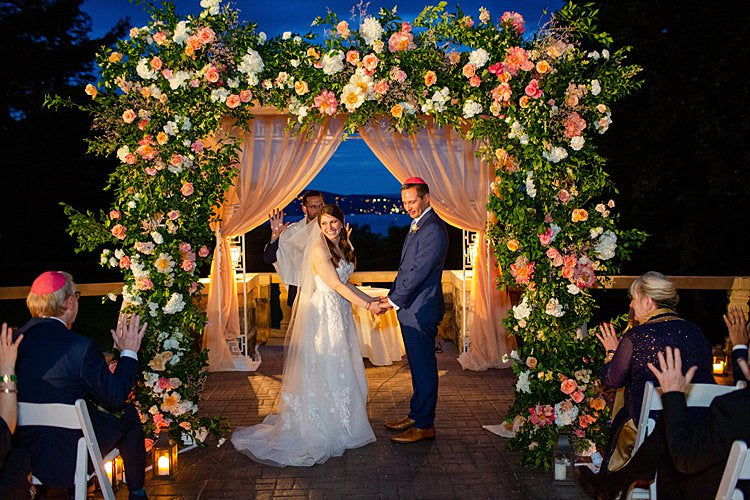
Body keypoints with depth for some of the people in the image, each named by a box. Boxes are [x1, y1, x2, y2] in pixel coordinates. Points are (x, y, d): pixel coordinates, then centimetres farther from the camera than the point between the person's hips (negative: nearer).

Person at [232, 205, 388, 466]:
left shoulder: (344, 248, 12)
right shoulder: (319, 250, -13)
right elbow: (336, 285, -18)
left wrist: (371, 299, 11)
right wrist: (367, 305, -20)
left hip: (341, 315, 8)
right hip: (323, 315, -8)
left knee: (341, 372, 11)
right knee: (322, 371, -2)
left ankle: (341, 425, 22)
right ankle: (320, 430, 8)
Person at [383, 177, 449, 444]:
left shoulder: (433, 229, -17)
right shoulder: (417, 225, 15)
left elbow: (418, 272, -22)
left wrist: (392, 301, -18)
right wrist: (392, 297, 10)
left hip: (421, 309, -10)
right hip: (410, 307, 10)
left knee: (423, 367, -1)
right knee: (417, 365, 18)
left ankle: (424, 425, 8)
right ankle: (415, 415, 30)